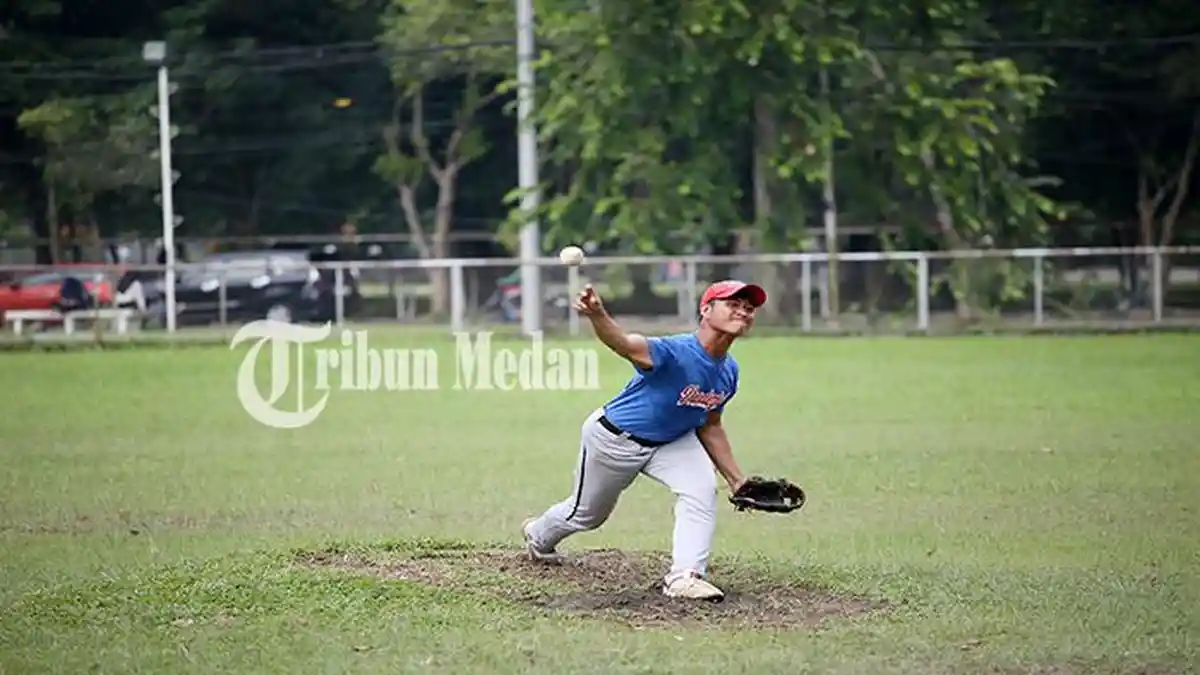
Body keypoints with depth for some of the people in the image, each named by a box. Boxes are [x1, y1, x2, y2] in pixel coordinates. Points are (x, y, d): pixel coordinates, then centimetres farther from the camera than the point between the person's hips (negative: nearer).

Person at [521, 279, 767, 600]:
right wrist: (597, 315, -79)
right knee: (587, 513, 17)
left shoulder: (729, 371, -11)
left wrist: (737, 480, 6)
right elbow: (626, 345, -58)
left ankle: (684, 576, -18)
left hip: (672, 441, 6)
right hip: (614, 439, -6)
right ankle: (538, 535, 50)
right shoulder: (676, 352, -37)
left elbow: (709, 426, 5)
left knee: (701, 490, -21)